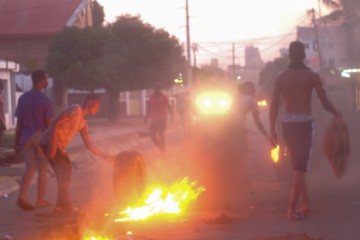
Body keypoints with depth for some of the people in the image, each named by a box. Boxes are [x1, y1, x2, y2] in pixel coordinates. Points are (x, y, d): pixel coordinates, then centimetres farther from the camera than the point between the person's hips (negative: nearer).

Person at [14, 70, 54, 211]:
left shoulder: (22, 99, 4)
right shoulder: (45, 101, -10)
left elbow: (19, 123, 5)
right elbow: (49, 124, -10)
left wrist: (17, 142, 9)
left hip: (26, 138, 4)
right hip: (41, 138, -4)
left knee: (30, 168, 8)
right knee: (42, 170, 9)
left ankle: (22, 196, -12)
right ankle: (40, 200, 15)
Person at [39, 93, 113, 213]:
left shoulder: (82, 123, 17)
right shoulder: (75, 109, -11)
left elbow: (88, 145, 18)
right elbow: (55, 123, -19)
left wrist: (104, 157, 14)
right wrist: (52, 146, -25)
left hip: (59, 147, 10)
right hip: (50, 144, -10)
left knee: (64, 173, 13)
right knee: (64, 172, -7)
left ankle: (62, 205, 19)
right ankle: (64, 204, 0)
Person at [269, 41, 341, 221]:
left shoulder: (281, 77, 3)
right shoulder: (312, 76, -3)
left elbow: (274, 105, -2)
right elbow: (325, 103, -2)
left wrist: (272, 129, 3)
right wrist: (337, 114, 16)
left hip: (287, 124, 3)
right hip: (304, 123, -3)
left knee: (298, 164, 19)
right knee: (299, 167, -2)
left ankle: (305, 203, 20)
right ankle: (292, 209, -8)